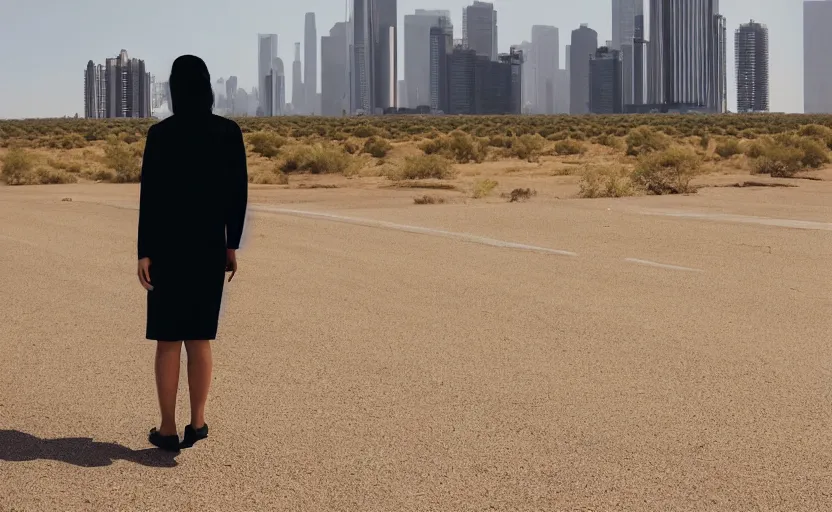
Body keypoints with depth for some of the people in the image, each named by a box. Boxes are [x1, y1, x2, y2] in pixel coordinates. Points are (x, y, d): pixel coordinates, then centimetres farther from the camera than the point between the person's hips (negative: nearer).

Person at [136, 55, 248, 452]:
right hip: (211, 246, 3)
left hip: (170, 245, -3)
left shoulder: (160, 134, -10)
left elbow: (149, 196, -11)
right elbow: (239, 193, 1)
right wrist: (232, 245, 9)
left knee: (168, 339, 5)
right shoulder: (229, 132, -2)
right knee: (199, 337, 13)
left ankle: (168, 429, 9)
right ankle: (197, 422, 12)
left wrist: (144, 252, -7)